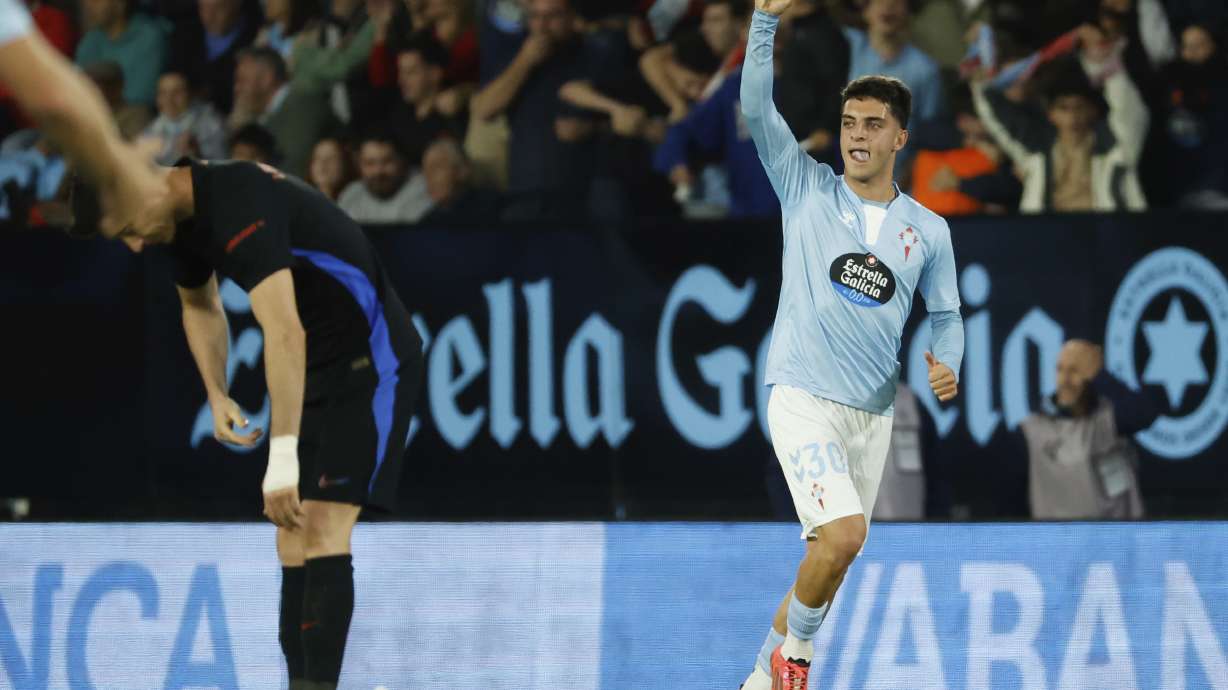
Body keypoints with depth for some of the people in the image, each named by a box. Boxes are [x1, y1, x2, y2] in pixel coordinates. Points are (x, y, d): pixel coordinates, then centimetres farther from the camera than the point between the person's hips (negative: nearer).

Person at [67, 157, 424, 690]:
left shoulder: (239, 206, -29)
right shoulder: (184, 216, 2)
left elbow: (285, 331, -38)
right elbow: (200, 306, 25)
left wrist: (283, 461, -42)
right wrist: (217, 397, 11)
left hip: (371, 360, -9)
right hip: (315, 367, 9)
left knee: (321, 531, -17)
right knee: (292, 536, 4)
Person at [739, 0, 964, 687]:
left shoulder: (929, 230, 9)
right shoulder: (807, 188, 2)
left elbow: (946, 315, 18)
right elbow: (758, 108, -7)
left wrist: (947, 363, -4)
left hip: (873, 413, 4)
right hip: (803, 397, -4)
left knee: (828, 559, 8)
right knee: (844, 534, -23)